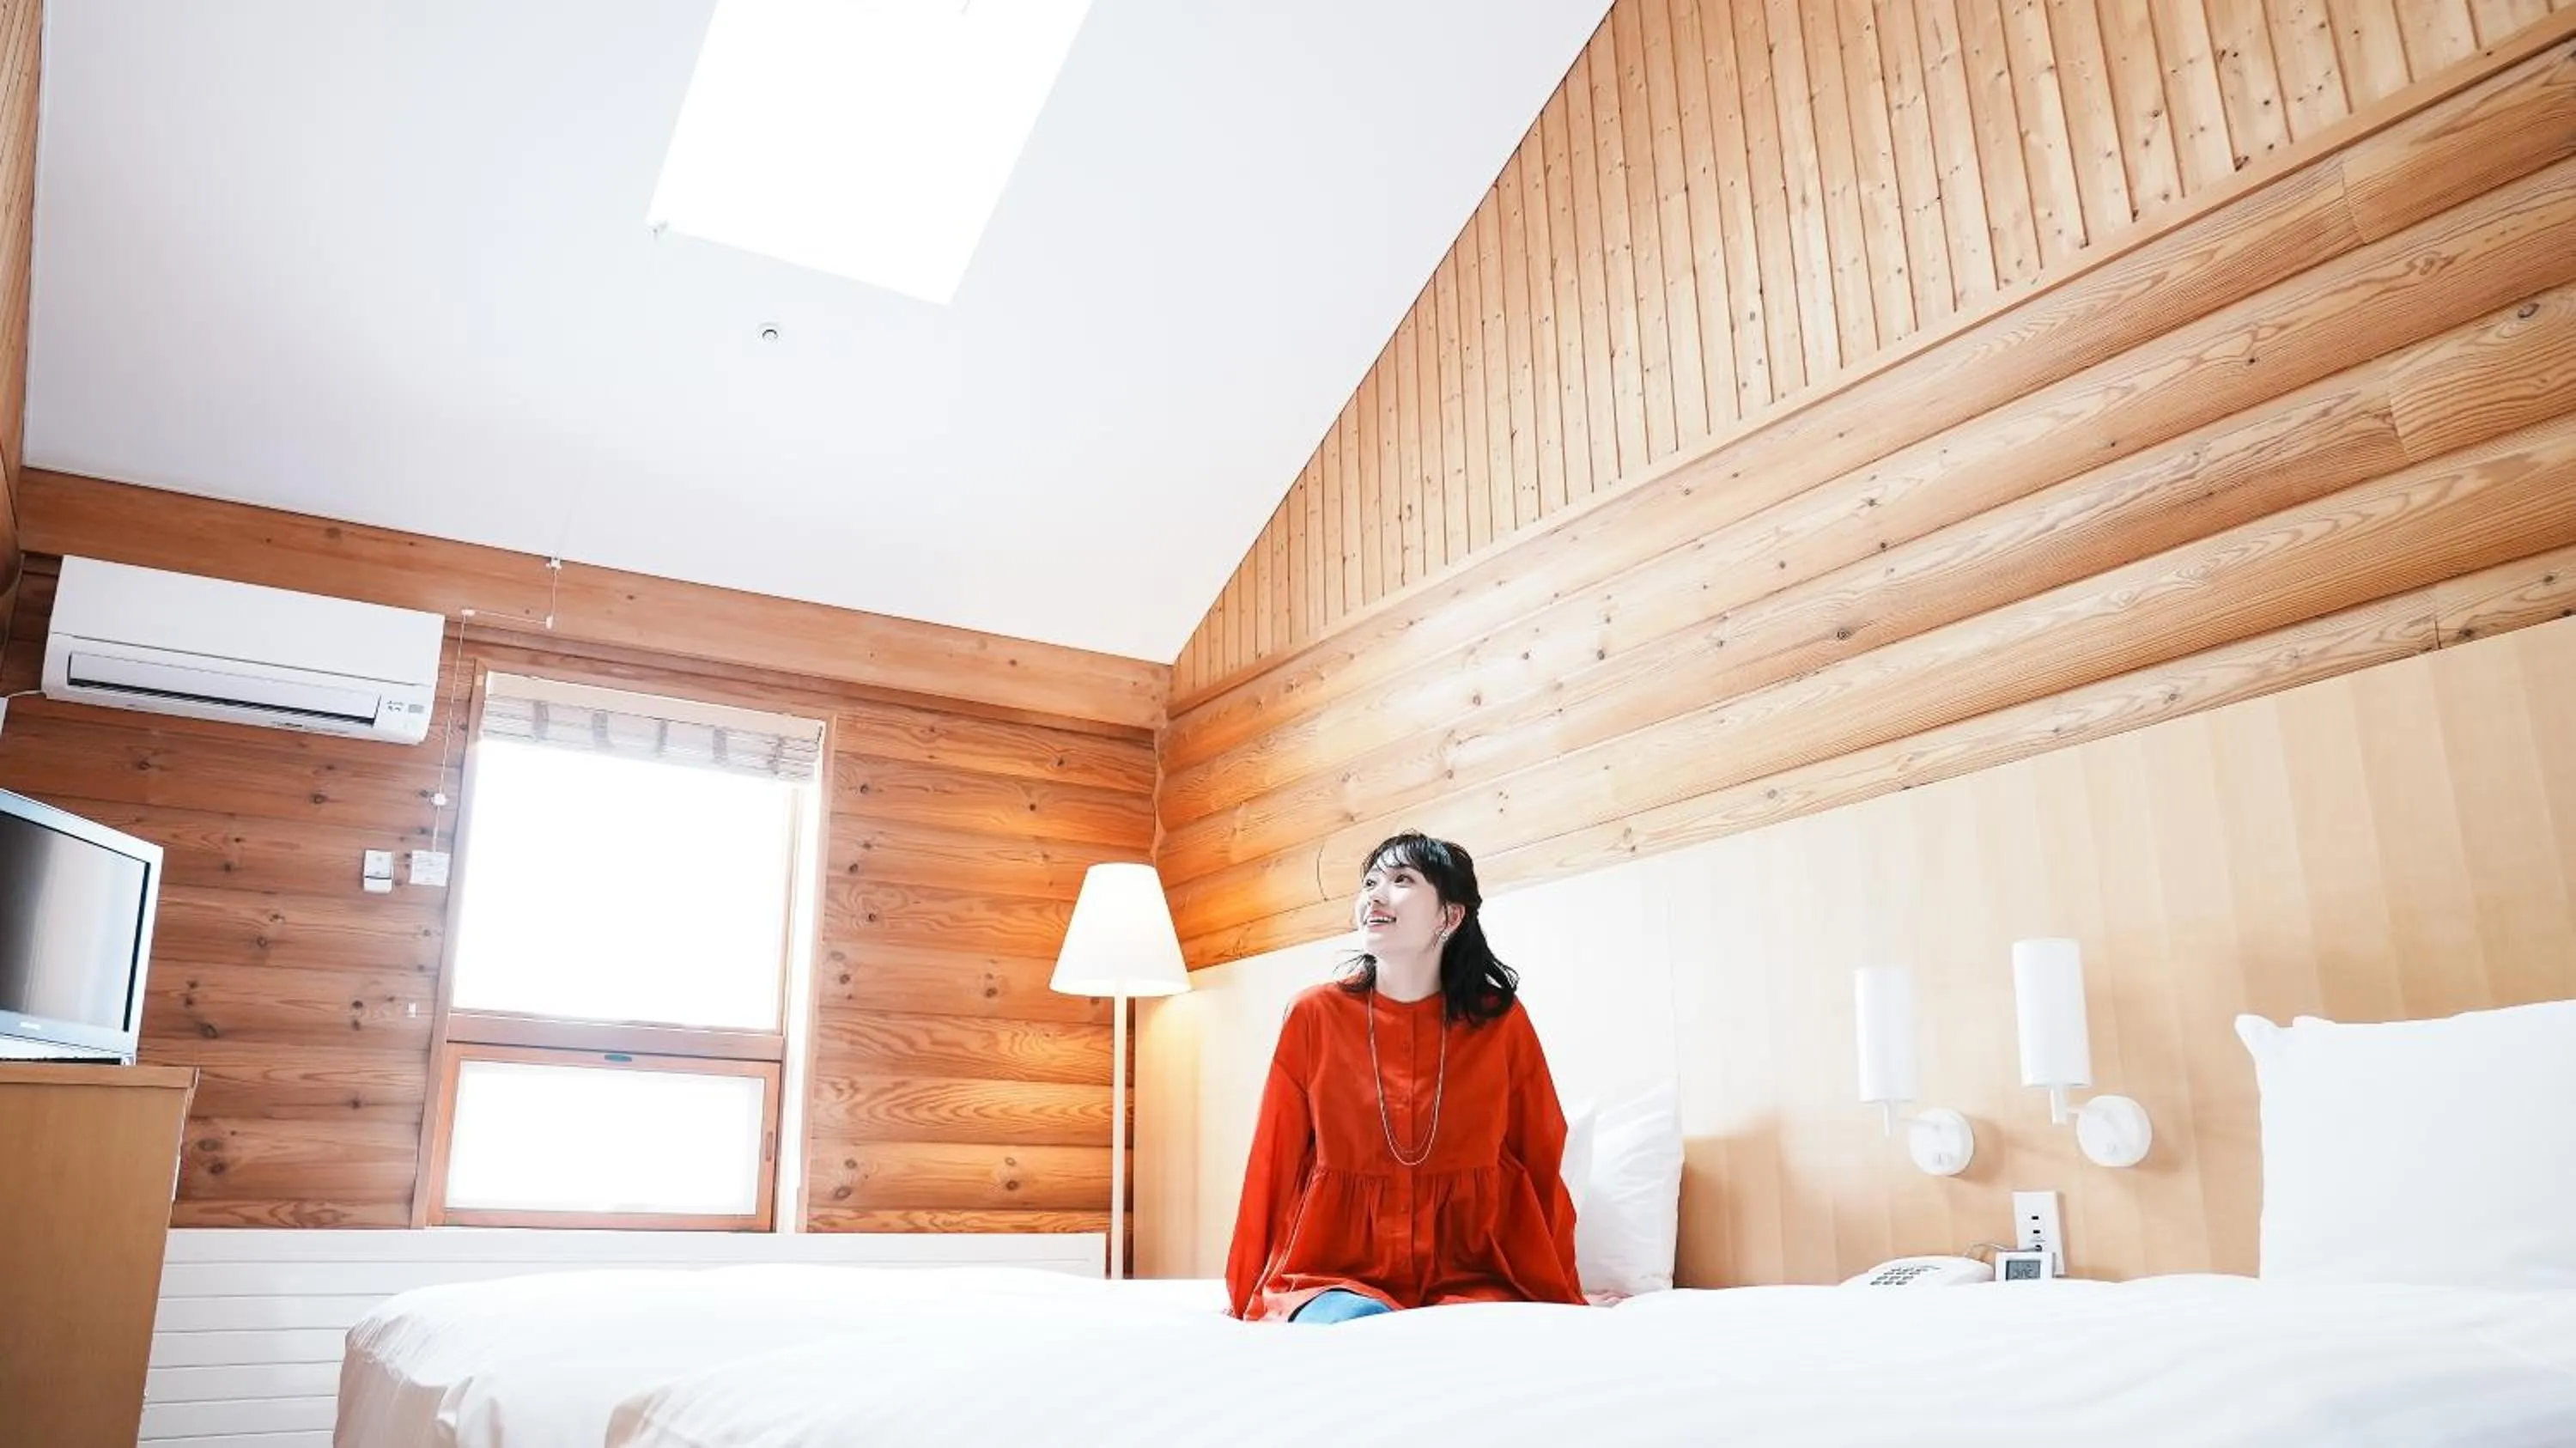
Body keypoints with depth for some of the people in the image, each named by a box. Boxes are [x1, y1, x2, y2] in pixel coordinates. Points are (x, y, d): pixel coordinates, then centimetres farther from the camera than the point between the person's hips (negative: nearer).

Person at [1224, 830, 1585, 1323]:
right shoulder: (1315, 1014, 0)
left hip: (1470, 1279, 1)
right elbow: (1275, 1164, 7)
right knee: (1354, 1324, -34)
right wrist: (1249, 1295, 11)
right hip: (1335, 1276, 0)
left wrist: (1562, 1299, 15)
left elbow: (1541, 1167, 10)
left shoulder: (1502, 1022, 1)